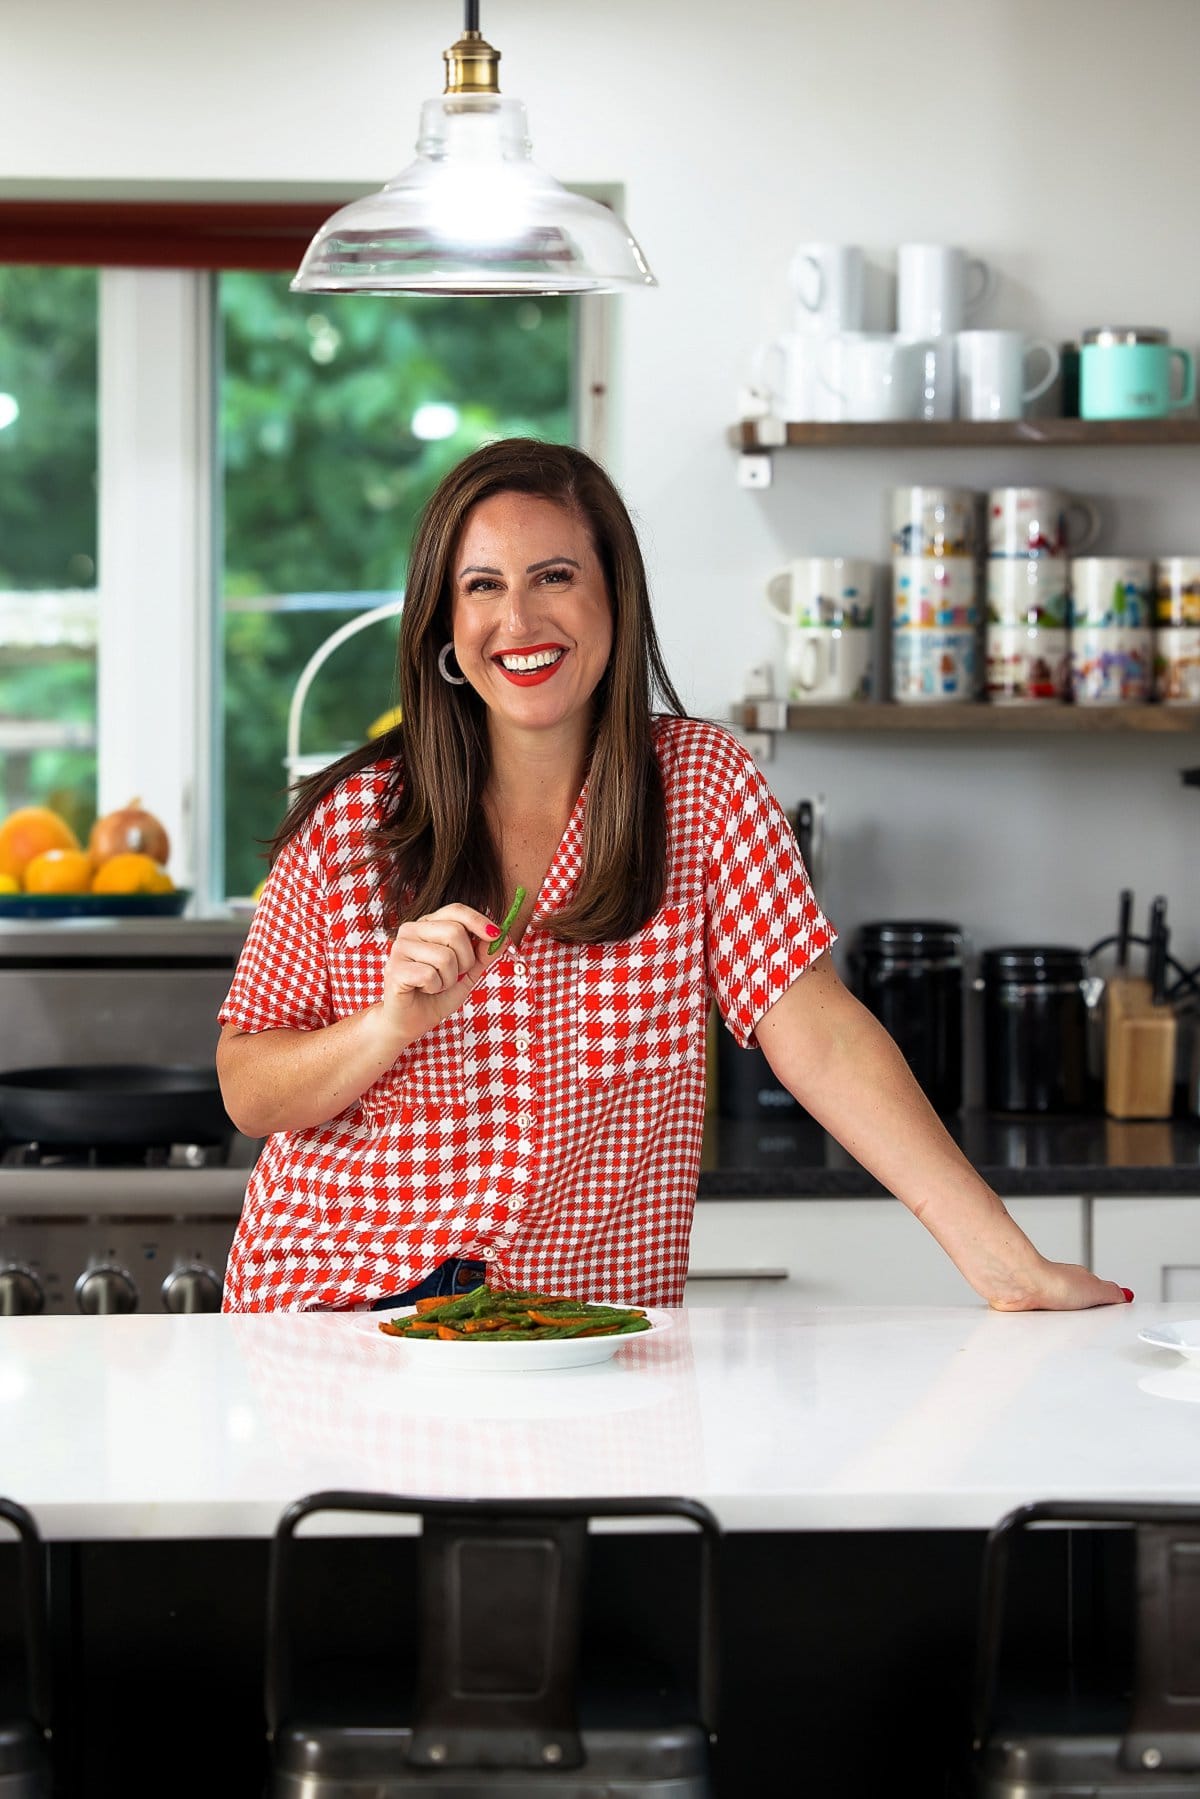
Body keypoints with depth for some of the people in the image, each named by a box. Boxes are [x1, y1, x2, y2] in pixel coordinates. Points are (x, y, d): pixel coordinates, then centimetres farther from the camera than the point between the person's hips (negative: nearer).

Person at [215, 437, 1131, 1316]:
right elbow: (247, 1094, 3)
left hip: (590, 1325, 0)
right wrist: (394, 1025, -17)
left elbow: (821, 1036, -7)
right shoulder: (355, 817, -1)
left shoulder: (702, 781, 1)